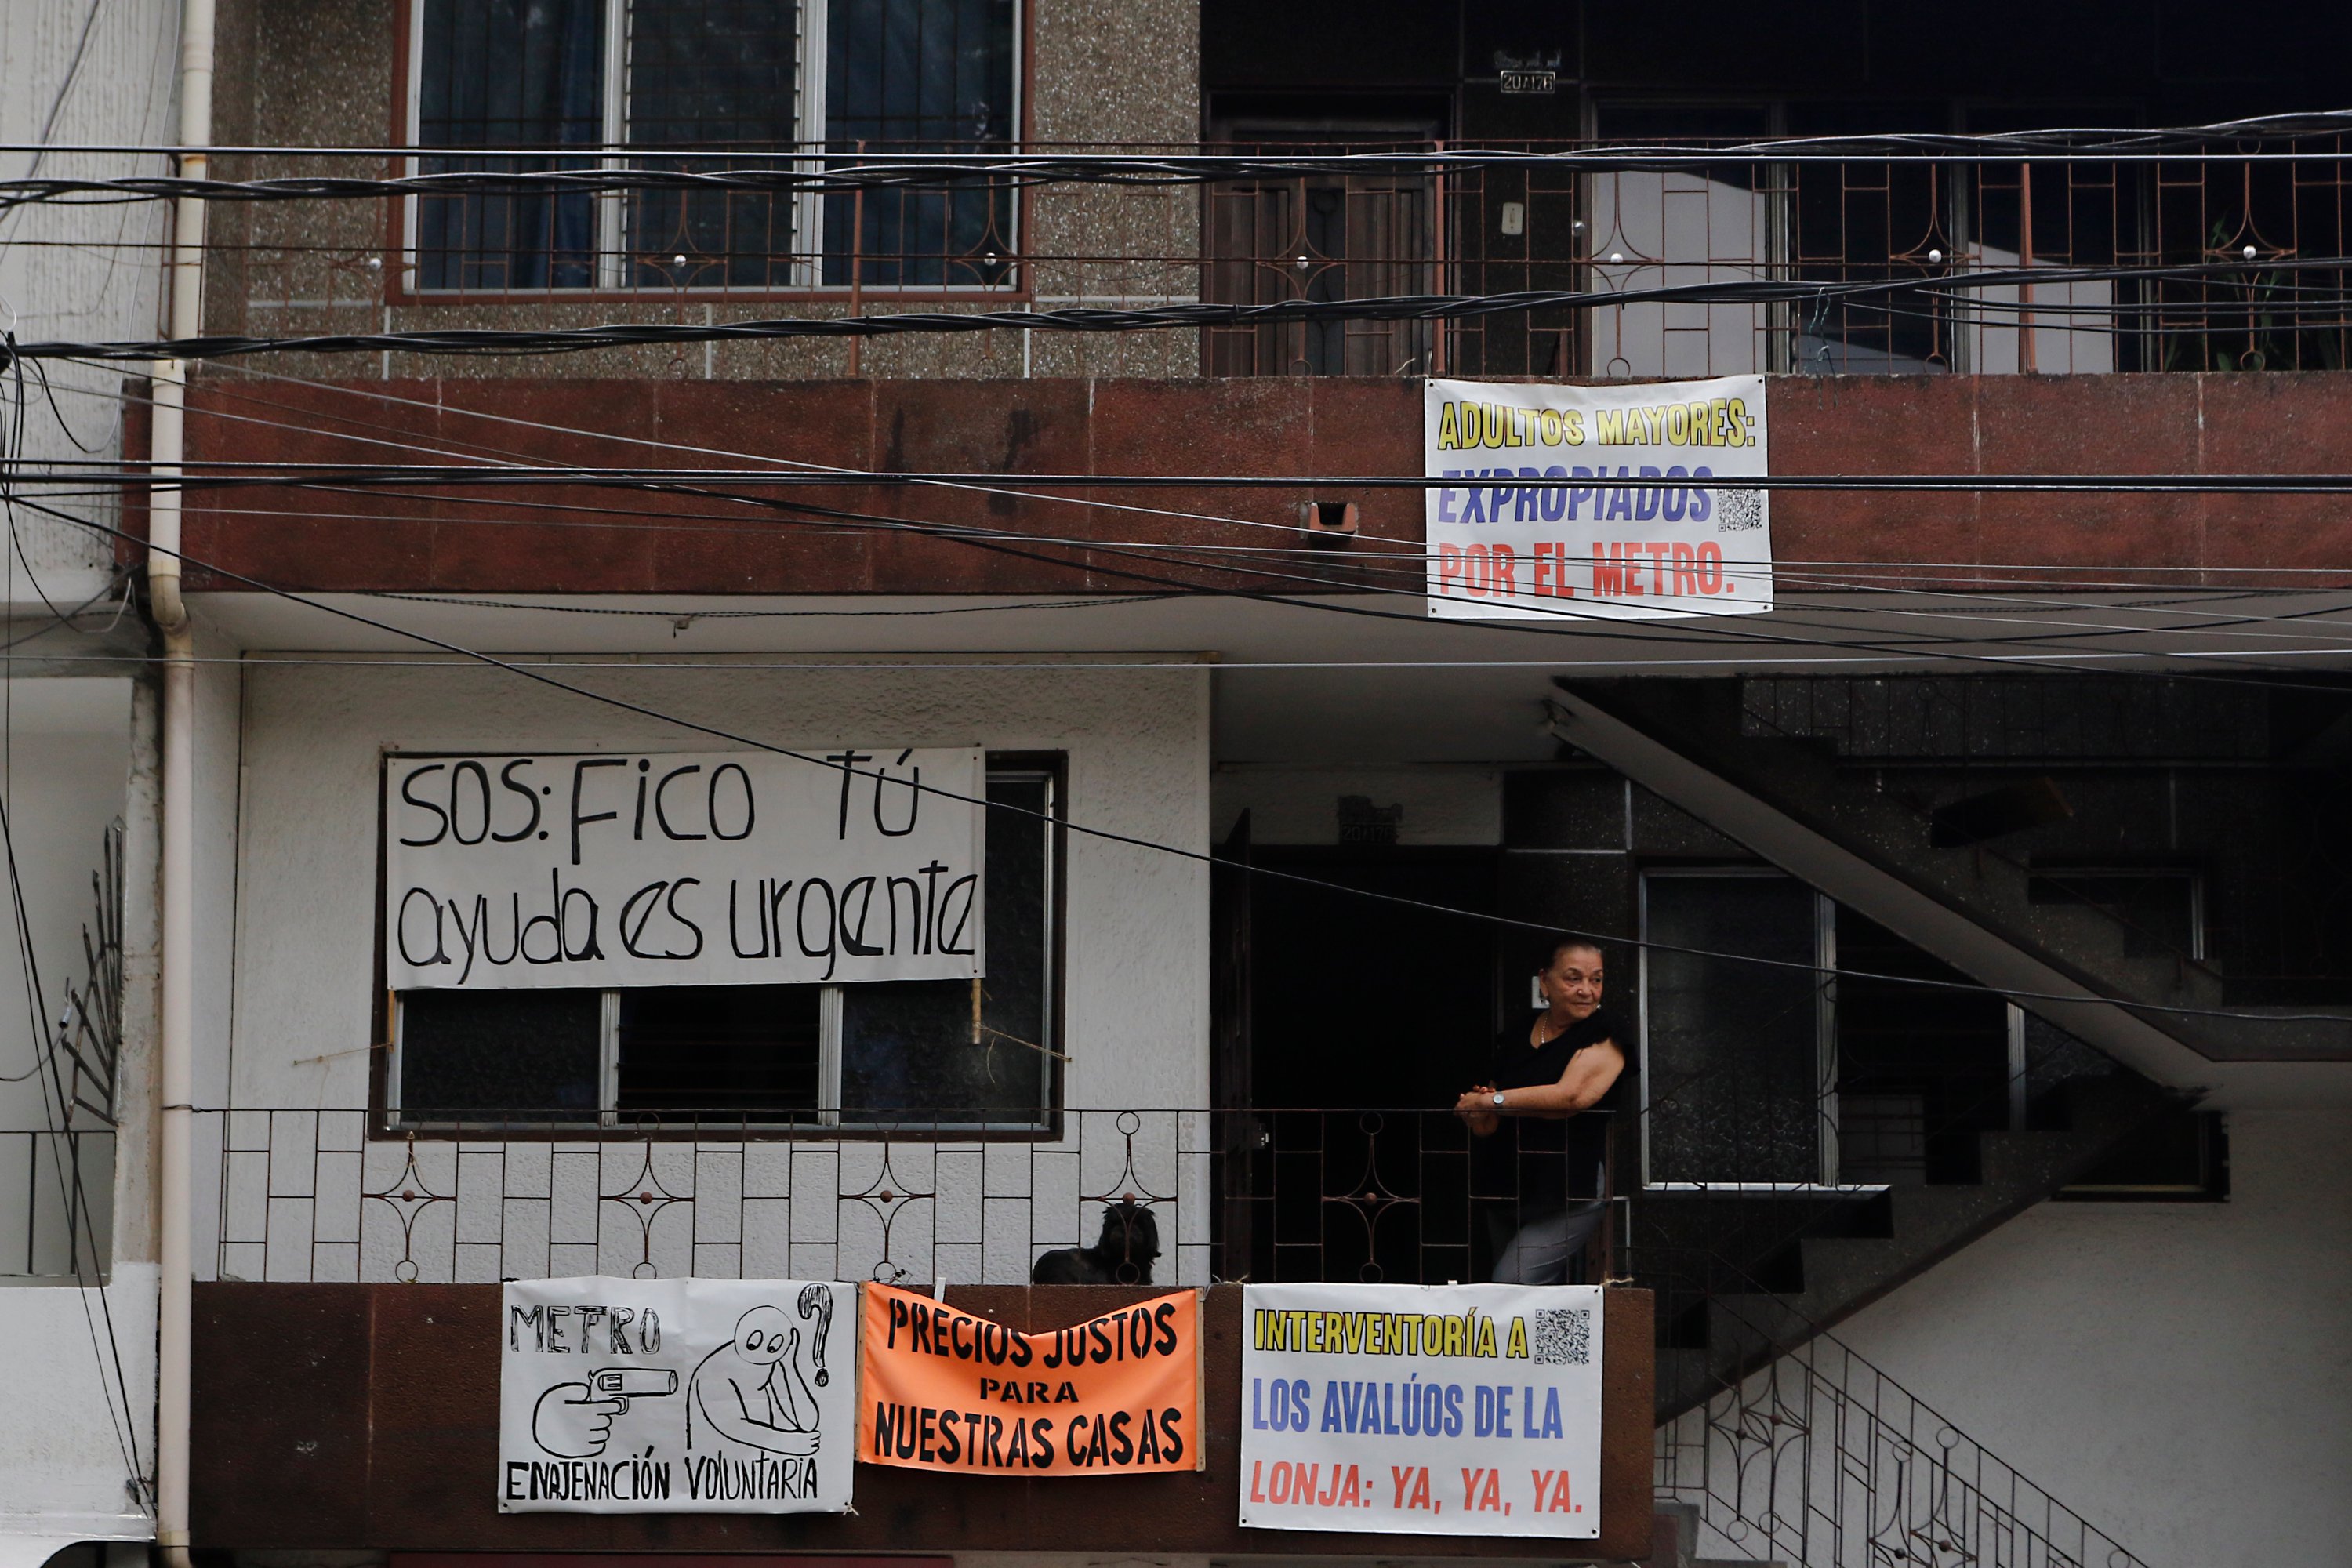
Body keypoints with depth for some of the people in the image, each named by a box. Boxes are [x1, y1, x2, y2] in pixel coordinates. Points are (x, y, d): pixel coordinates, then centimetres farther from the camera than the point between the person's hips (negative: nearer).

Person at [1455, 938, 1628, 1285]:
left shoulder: (1605, 1035, -5)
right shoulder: (1514, 1038, 13)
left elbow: (1573, 1095, -21)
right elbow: (1488, 1126, 19)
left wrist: (1491, 1102, -13)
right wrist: (1480, 1116, -7)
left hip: (1570, 1195, -6)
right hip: (1505, 1195, 6)